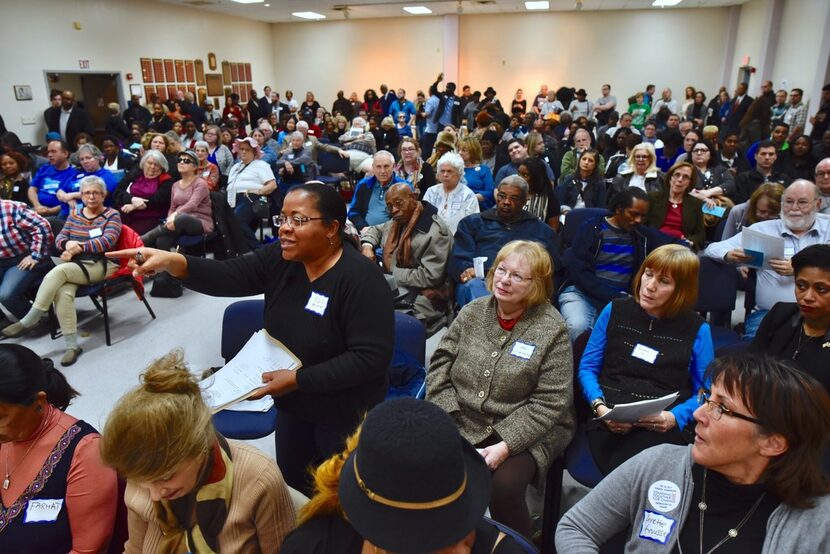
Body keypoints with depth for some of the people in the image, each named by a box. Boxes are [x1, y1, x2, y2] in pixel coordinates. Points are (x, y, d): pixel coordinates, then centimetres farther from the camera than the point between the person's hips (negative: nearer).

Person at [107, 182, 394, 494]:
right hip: (292, 405, 6)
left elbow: (371, 358, -28)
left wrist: (298, 380, -27)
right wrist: (173, 262, -34)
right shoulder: (281, 258, -6)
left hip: (343, 413, -6)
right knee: (290, 487, 26)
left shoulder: (361, 279, -26)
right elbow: (227, 276, -16)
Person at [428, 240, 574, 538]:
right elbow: (441, 362, 4)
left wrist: (504, 446, -20)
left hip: (525, 433, -3)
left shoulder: (551, 329, -9)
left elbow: (548, 403, -12)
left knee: (504, 486, -28)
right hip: (464, 423, 4)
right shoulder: (472, 312, 4)